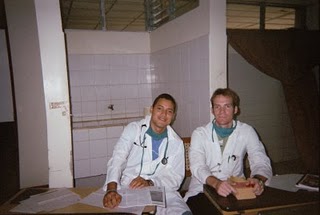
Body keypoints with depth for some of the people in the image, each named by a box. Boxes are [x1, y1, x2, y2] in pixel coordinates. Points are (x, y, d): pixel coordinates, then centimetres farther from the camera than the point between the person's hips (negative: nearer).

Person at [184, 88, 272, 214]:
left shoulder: (247, 132, 1)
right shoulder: (199, 134, -3)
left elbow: (261, 162, -6)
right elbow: (197, 166, -16)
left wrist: (259, 179, -31)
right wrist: (216, 183, -38)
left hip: (235, 191, 3)